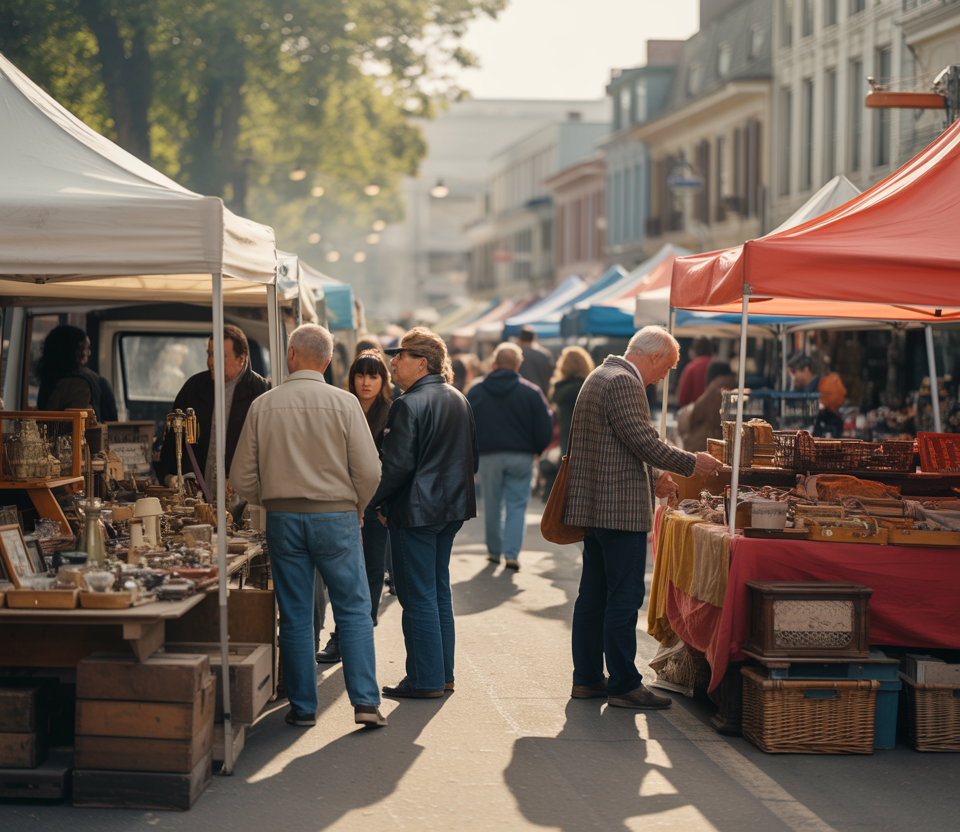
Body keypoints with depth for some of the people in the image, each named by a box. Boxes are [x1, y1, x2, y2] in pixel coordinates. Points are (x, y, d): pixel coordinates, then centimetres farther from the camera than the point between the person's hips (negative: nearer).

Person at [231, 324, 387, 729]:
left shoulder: (263, 405, 0)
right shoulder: (343, 403, -5)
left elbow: (243, 478, 2)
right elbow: (368, 470, -8)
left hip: (282, 517, 2)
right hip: (336, 515, -2)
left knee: (295, 617, 8)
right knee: (354, 610, 6)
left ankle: (302, 707, 12)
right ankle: (365, 702, 0)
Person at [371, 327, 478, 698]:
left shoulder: (409, 405, -17)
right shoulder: (459, 400, 10)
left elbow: (397, 465, -19)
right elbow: (472, 457, 17)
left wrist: (372, 500, -7)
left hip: (416, 511, -9)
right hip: (452, 507, 9)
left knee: (417, 596, -1)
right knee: (439, 591, 16)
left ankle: (426, 679, 2)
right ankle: (443, 674, 21)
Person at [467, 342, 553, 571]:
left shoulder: (476, 392, 2)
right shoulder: (531, 392, -3)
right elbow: (545, 426, -4)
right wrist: (537, 449, 12)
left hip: (488, 457, 1)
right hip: (521, 458, -1)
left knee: (492, 507, 13)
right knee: (517, 506, 2)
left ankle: (494, 550, 21)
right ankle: (512, 553, -8)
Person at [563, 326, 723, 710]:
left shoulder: (602, 376, 18)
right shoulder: (623, 382, -16)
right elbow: (643, 441, -20)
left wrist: (652, 478, 26)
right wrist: (691, 464, -9)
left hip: (595, 506, 11)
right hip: (620, 509, -11)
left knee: (594, 595, 14)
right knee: (624, 597, -5)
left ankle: (587, 678, 20)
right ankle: (624, 685, -1)